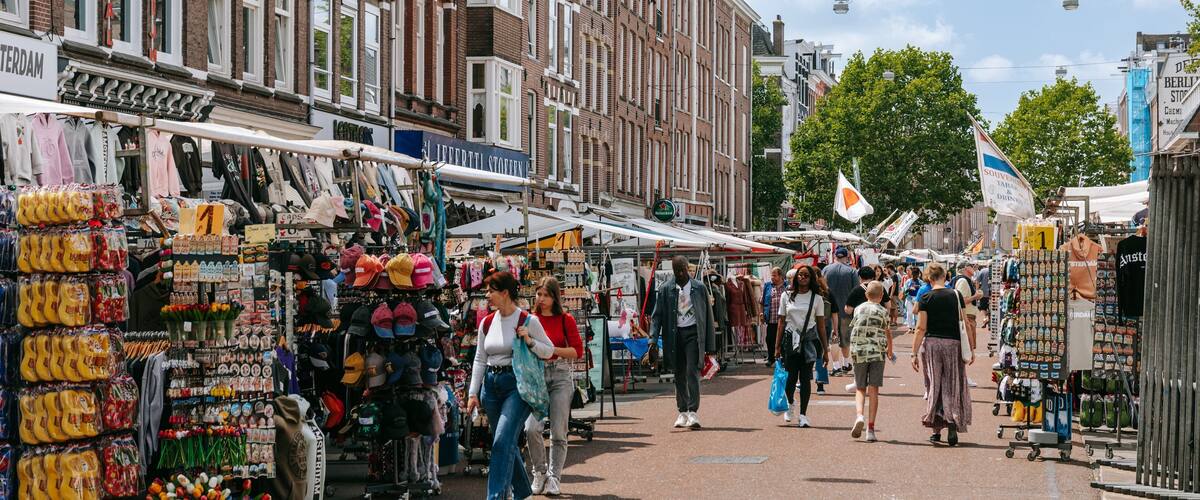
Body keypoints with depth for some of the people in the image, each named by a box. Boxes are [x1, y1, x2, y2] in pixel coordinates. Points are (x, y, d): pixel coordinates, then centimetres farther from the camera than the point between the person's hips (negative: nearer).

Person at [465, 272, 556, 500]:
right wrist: (473, 393, 9)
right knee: (507, 443, 12)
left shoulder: (528, 321, -5)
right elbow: (480, 360, 13)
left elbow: (549, 351, 2)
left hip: (517, 384, -6)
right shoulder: (487, 323, 9)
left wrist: (529, 342, -15)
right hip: (491, 385, 6)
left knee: (502, 440, -17)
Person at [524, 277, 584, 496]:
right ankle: (539, 472, 6)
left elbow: (578, 351, -3)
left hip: (561, 376, -1)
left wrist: (552, 349, -14)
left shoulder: (566, 320, 1)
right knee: (531, 428, -14)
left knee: (558, 433, 0)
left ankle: (554, 478, 12)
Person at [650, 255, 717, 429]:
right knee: (679, 375, 8)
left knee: (692, 372, -12)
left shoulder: (699, 288, 2)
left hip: (693, 333, -2)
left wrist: (710, 343, 2)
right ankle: (682, 412, 17)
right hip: (674, 335, 2)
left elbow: (707, 315, 5)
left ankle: (693, 412, -15)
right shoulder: (666, 290, 5)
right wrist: (653, 338, -10)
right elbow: (657, 315, 4)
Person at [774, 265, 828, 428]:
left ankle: (803, 414, 3)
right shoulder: (787, 296, 7)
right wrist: (777, 345, 4)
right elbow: (782, 321, 8)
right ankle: (790, 403, 28)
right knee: (791, 376, -3)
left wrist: (825, 349, 5)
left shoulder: (816, 298, 5)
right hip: (790, 339, 0)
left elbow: (821, 325, 6)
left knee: (805, 377, -4)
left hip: (809, 339, 0)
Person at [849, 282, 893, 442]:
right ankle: (871, 427, -2)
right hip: (877, 352, -1)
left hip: (859, 352, 1)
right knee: (873, 390, 1)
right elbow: (888, 333, 10)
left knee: (860, 388, 11)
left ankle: (859, 415, -15)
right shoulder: (883, 311, 0)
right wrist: (890, 350, 29)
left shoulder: (858, 309, 5)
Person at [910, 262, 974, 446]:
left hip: (932, 343, -1)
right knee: (953, 386, 9)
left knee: (934, 386, 9)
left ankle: (936, 429, 9)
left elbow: (921, 329, -5)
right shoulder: (956, 295, 2)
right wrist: (971, 348, 11)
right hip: (953, 343, 1)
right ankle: (953, 421, -9)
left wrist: (914, 354, -1)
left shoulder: (926, 298, -4)